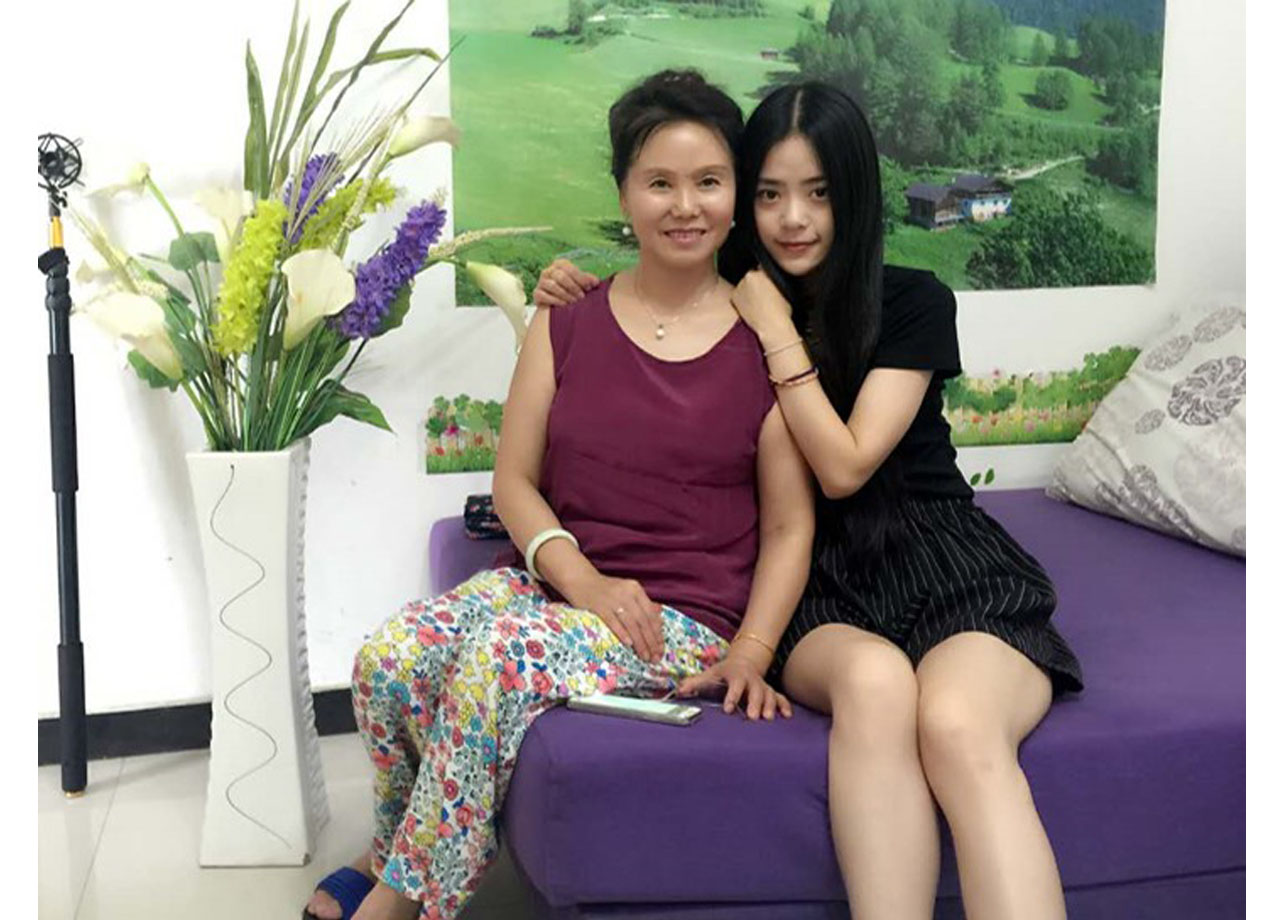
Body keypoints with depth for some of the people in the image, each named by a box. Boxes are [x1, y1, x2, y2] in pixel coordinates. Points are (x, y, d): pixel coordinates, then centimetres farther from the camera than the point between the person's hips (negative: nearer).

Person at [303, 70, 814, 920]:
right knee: (387, 657, -23)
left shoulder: (766, 344, 0)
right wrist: (579, 575, -13)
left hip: (686, 624, -3)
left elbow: (789, 525, 0)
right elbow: (515, 479, 6)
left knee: (503, 656, -32)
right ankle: (402, 844, 8)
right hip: (553, 579, 4)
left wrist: (752, 651, -15)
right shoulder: (569, 322, 8)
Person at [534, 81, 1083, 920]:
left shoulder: (915, 302, 0)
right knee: (874, 678, -37)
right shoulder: (725, 304, 7)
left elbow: (844, 468, -8)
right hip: (820, 589, 1)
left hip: (948, 570, -1)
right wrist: (579, 307, 3)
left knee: (955, 723, -36)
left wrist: (778, 332, -7)